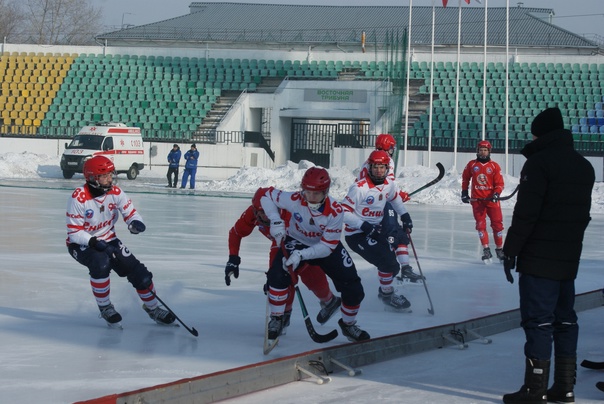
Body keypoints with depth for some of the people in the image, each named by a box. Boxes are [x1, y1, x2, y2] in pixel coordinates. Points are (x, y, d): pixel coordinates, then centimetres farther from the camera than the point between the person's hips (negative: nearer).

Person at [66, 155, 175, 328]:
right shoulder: (79, 198, -25)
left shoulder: (115, 192, -11)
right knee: (100, 263, -35)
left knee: (137, 270, -5)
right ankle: (105, 308, -13)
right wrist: (95, 243, -34)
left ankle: (152, 308, 18)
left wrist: (135, 222, -28)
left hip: (107, 240, 5)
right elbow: (74, 233, -22)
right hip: (81, 244, -5)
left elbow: (130, 212, -4)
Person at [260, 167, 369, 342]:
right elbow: (267, 196, -11)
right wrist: (275, 221, -25)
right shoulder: (294, 199, -28)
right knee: (278, 274, -27)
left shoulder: (335, 212, -30)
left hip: (326, 247, 0)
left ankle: (348, 324, 22)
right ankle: (276, 319, -6)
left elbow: (327, 246, -28)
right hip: (296, 242, 0)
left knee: (353, 288, -7)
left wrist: (302, 255, -40)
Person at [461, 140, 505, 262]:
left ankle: (499, 249, 13)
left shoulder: (494, 166, -1)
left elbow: (499, 183, -2)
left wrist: (496, 194, -18)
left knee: (497, 224, 0)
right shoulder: (471, 165, 3)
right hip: (477, 199, 1)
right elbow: (465, 178, 17)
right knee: (481, 224, -3)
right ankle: (486, 250, 2)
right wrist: (464, 192, 11)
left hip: (491, 199, -1)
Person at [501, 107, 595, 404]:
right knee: (564, 320, 12)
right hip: (569, 258, 8)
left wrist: (511, 250, -11)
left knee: (538, 322, -6)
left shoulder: (539, 162, -12)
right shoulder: (584, 166, 14)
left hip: (539, 257, -8)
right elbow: (583, 214, 17)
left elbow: (526, 212, -17)